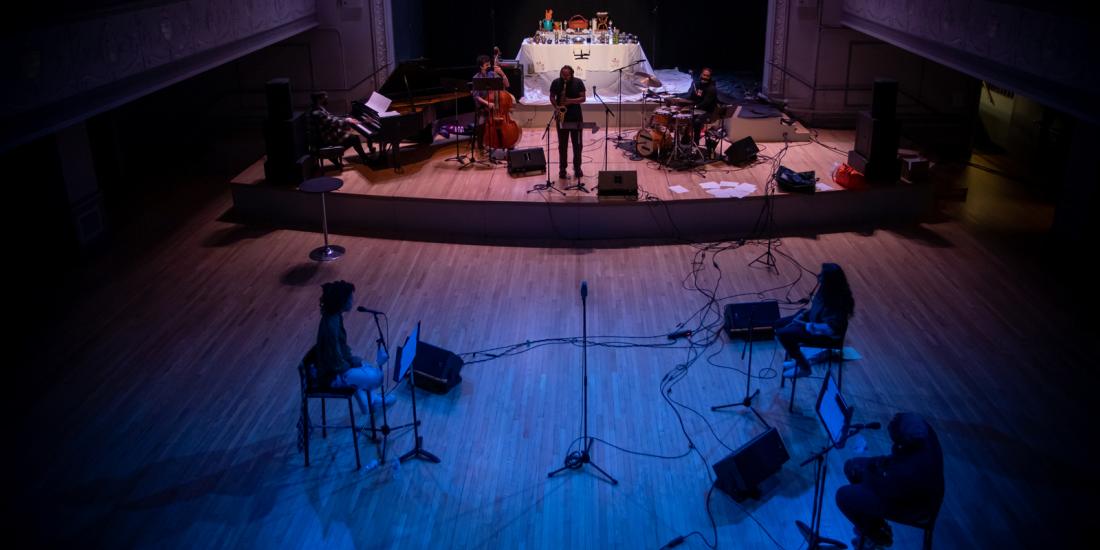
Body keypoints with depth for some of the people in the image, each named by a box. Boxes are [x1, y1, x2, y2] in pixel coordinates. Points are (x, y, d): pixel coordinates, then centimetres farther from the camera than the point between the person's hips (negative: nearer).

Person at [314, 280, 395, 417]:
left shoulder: (334, 317, -4)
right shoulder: (331, 325, -32)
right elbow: (336, 363, -26)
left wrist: (352, 359, 4)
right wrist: (353, 364, -10)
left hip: (337, 364, 9)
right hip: (332, 375, -9)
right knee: (376, 376, -7)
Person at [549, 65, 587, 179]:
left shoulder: (578, 82, -3)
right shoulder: (556, 82, -2)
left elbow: (583, 98, -3)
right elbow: (552, 97, 6)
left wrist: (571, 101, -20)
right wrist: (556, 107, -12)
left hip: (576, 116, 0)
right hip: (562, 116, 0)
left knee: (577, 143, 4)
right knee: (562, 144, 3)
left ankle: (577, 168, 16)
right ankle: (562, 169, 8)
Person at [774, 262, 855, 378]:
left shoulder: (837, 301, -33)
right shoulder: (827, 289, -8)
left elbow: (830, 328, -34)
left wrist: (805, 325, -26)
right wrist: (804, 313, -2)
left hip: (826, 334, -9)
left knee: (783, 334, -16)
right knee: (779, 324, 10)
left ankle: (804, 367, 4)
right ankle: (798, 359, 23)